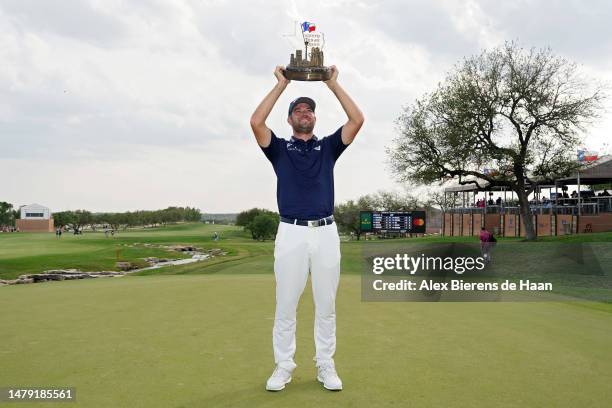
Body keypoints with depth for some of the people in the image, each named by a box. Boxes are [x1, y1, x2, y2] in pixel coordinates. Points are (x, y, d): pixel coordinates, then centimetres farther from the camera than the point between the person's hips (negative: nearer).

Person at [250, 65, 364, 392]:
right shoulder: (280, 149, 11)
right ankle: (283, 366, 16)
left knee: (326, 305, 8)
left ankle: (326, 366, 19)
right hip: (291, 233, -1)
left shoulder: (328, 147, 15)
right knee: (285, 306, 3)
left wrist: (333, 84, 6)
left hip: (326, 232, 2)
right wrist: (281, 84, 0)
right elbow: (256, 123, -6)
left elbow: (357, 120, 4)